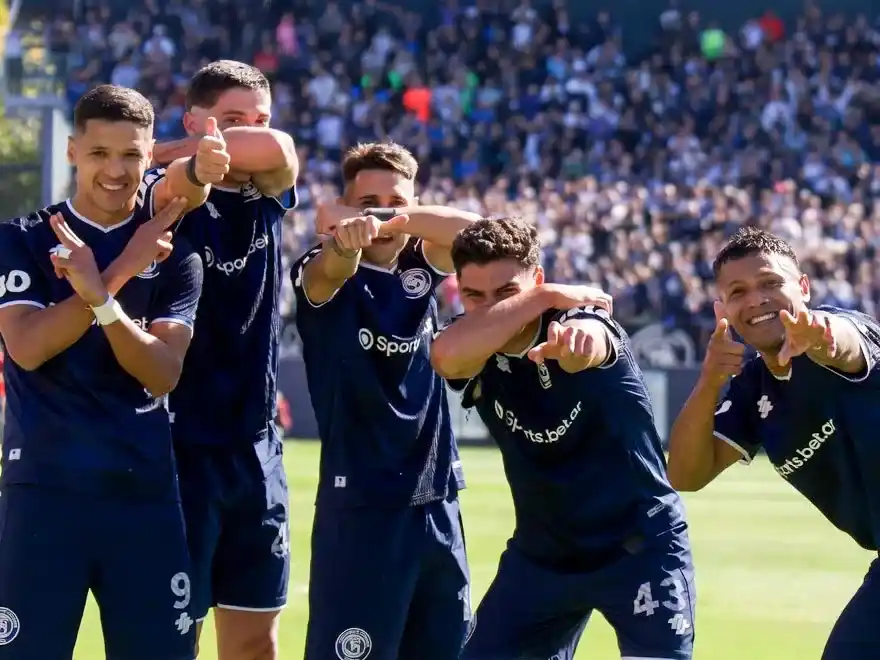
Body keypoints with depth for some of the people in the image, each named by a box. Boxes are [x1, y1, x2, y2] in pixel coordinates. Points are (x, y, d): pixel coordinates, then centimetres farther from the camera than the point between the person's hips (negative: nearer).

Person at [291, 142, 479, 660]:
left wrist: (394, 220, -25)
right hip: (360, 506, -6)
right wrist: (347, 240, -52)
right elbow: (330, 268, -28)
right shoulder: (328, 277, -4)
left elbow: (471, 229, -9)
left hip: (436, 502, 6)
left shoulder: (419, 271, 9)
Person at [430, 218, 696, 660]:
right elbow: (445, 355, -35)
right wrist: (547, 298, -32)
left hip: (639, 547, -5)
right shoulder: (476, 349, -9)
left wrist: (579, 332, -73)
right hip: (540, 554, 5)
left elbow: (588, 348, -47)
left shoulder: (581, 320, -20)